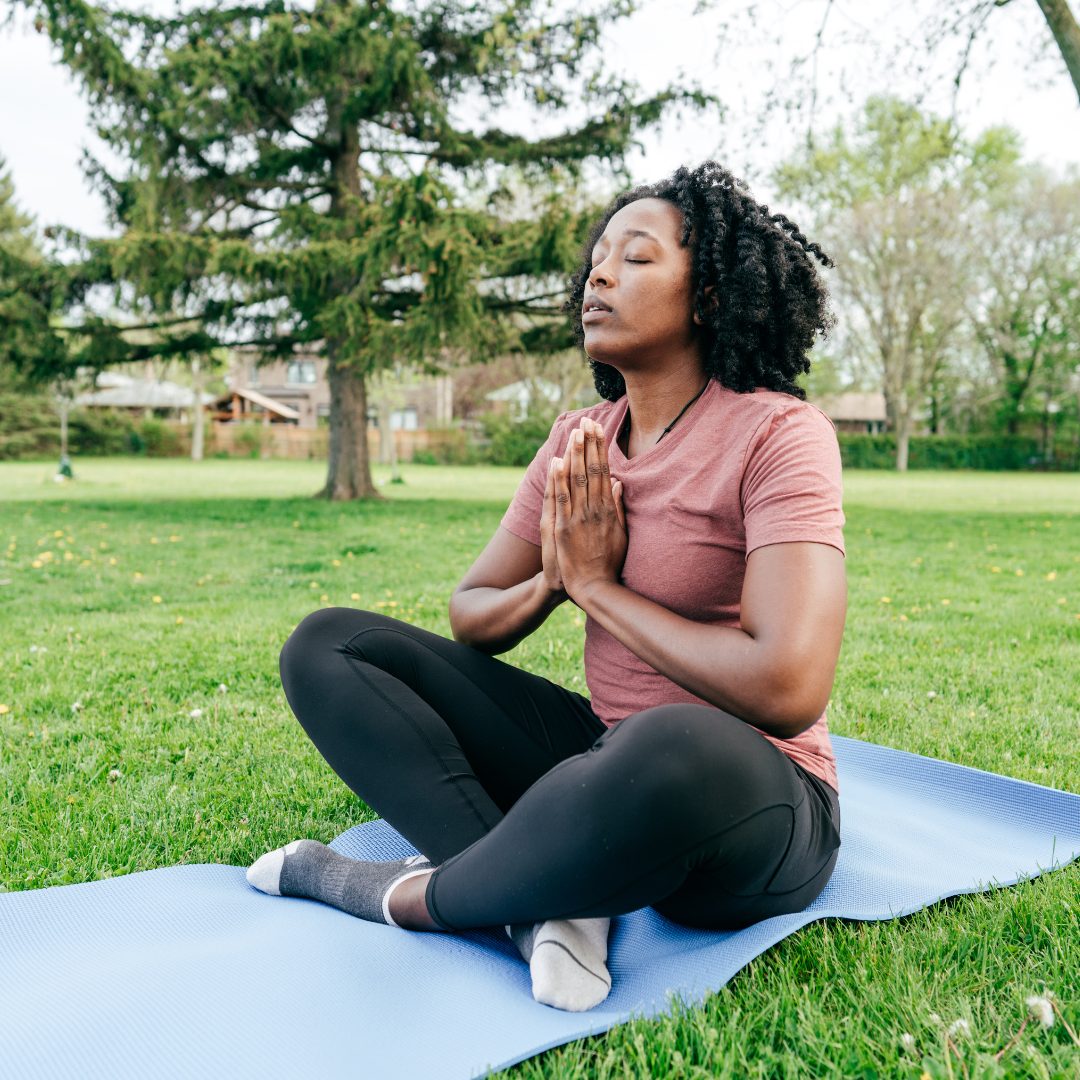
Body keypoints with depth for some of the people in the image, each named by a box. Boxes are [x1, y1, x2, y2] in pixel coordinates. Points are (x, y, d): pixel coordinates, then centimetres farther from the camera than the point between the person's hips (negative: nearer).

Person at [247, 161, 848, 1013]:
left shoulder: (777, 434, -14)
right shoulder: (578, 442, 6)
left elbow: (787, 688, -26)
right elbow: (468, 618, 10)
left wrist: (599, 587, -15)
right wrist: (549, 584, -13)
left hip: (745, 801, -6)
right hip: (602, 755, 6)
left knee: (680, 752, -44)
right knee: (326, 647, -3)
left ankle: (408, 895, -15)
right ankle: (551, 894, -20)